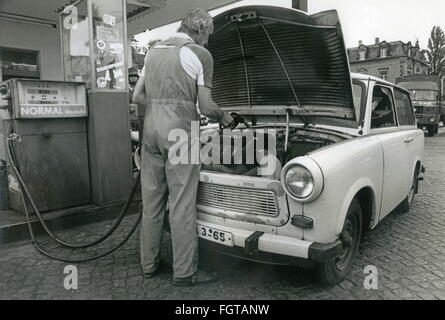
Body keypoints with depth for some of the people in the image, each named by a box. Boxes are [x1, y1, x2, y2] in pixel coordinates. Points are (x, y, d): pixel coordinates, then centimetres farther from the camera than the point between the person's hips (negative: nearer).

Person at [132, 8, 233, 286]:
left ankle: (149, 264, 24)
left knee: (152, 200, 11)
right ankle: (185, 272, 10)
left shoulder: (154, 51, 17)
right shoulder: (200, 54, -1)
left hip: (151, 127, 6)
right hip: (179, 130, -6)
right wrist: (223, 116, 14)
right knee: (182, 204, 0)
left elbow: (138, 96, 16)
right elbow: (206, 106, -4)